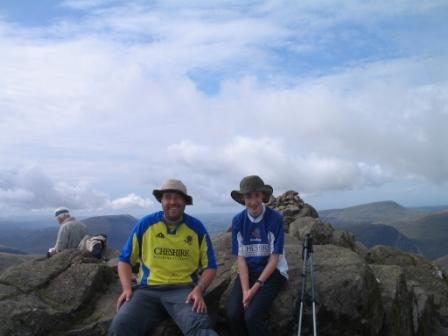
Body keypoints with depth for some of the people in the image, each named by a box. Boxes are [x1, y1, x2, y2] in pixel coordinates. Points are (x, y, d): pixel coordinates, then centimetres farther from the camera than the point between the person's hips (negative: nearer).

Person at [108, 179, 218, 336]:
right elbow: (125, 260, 10)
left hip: (183, 289, -1)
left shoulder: (197, 228, 4)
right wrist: (127, 288, -6)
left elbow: (210, 266, 8)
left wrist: (198, 289, -10)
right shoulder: (145, 224, 4)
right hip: (148, 289, 1)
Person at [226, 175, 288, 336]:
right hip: (248, 271, 3)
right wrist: (245, 290, -17)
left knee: (252, 316, -24)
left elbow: (274, 258, -11)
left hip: (272, 272, -3)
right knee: (233, 314, -19)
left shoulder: (275, 218, -13)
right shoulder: (238, 220, -4)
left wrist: (255, 288, -19)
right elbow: (241, 258, -4)